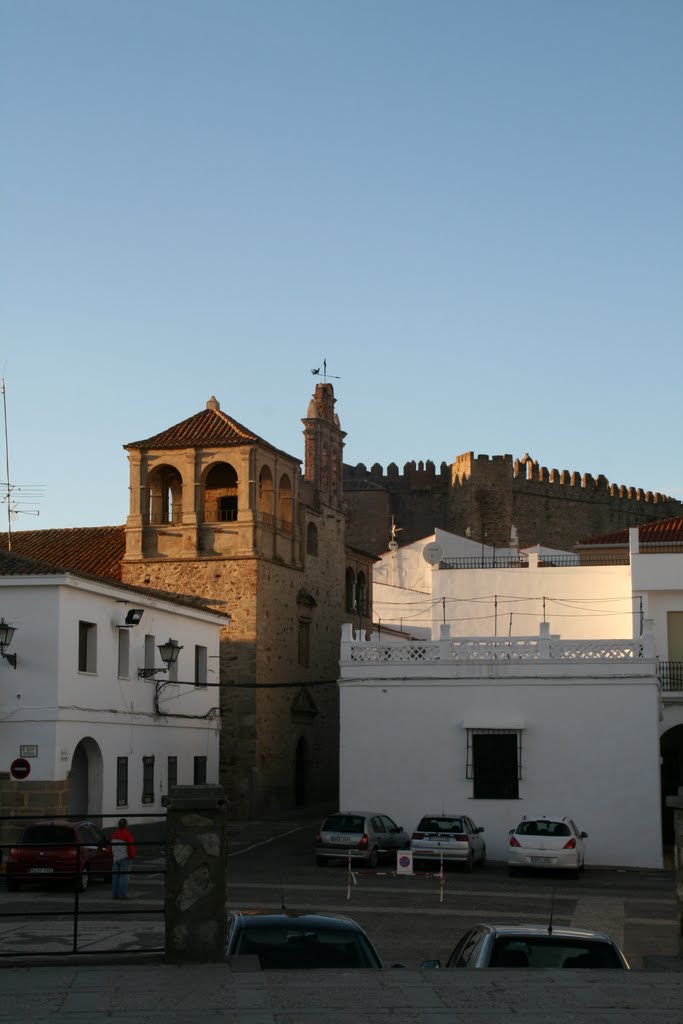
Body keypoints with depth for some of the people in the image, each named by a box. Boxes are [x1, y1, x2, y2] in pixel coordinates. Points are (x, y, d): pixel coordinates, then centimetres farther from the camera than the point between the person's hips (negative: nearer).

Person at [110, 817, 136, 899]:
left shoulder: (114, 834, 9)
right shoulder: (127, 835, -12)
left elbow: (111, 848, 15)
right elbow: (131, 848, -14)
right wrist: (132, 857, 0)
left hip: (115, 859, 6)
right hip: (125, 859, -6)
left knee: (115, 877, 7)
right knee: (124, 877, -5)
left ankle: (114, 895, 7)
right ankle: (122, 895, -7)